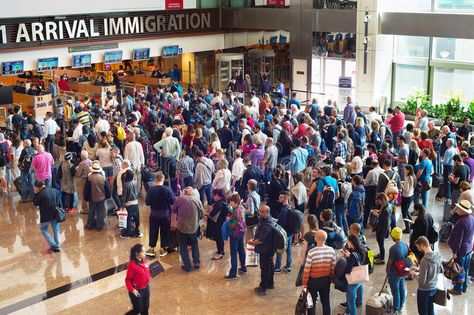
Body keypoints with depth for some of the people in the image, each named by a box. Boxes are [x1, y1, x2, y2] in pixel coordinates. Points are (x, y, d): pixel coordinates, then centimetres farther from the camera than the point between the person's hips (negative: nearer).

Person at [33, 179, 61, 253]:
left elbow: (35, 203, -4)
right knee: (56, 230, 16)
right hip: (55, 214, 5)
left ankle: (53, 245, 5)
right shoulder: (54, 190, 0)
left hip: (45, 216, -5)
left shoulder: (40, 194, -19)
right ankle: (57, 246, 20)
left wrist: (36, 193, -1)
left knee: (43, 229, 15)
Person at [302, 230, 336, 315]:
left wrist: (304, 283, -6)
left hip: (313, 280, -4)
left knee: (311, 302, 13)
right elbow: (333, 267, 0)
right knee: (326, 301, 19)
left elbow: (307, 269, -18)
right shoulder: (331, 250, -11)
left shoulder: (312, 252, -25)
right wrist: (331, 278, 16)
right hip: (326, 279, 4)